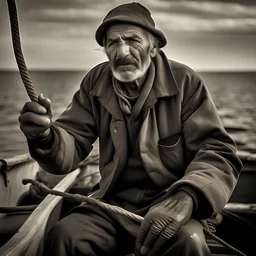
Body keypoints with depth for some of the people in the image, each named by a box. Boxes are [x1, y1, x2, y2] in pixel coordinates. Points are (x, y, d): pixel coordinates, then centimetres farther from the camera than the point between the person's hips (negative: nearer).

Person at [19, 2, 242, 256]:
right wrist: (45, 137, -27)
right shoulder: (95, 83, 2)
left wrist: (185, 198, -34)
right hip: (113, 203, 3)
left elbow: (218, 152, -13)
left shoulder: (184, 82, -8)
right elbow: (72, 146, -1)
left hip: (169, 204, -2)